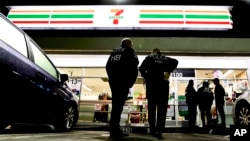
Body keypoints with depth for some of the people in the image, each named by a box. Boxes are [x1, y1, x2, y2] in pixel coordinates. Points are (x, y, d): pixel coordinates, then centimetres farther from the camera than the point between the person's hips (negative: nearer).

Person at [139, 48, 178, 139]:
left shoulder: (149, 58, 13)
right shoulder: (165, 59, 18)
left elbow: (141, 68, -1)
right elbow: (175, 61, -1)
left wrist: (146, 78, 6)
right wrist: (168, 71, -2)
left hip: (151, 83, 0)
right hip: (163, 83, 1)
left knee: (151, 107, 6)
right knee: (162, 107, 0)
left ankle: (153, 130, 7)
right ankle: (159, 130, -9)